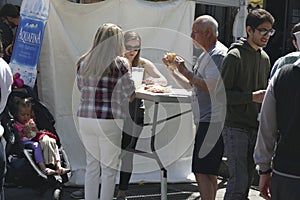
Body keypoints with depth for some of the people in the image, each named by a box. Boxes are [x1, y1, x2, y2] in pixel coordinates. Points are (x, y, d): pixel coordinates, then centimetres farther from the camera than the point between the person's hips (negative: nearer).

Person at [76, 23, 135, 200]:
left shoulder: (83, 62, 4)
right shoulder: (120, 64, -9)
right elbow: (131, 95, -6)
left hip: (85, 118, 5)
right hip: (110, 121, -5)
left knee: (92, 165, 16)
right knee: (109, 168, 6)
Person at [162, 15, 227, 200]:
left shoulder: (219, 54, -11)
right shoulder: (205, 56, 20)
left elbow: (209, 87, -21)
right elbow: (190, 86, 26)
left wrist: (185, 71, -14)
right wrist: (172, 69, 16)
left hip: (213, 121, -10)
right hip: (204, 122, 10)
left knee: (202, 171, -12)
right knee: (208, 173, 14)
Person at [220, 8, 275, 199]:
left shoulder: (265, 58, 13)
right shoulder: (235, 56, -10)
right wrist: (252, 97, -19)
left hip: (255, 127, 7)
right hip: (235, 127, -7)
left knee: (248, 178, 11)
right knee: (239, 180, -11)